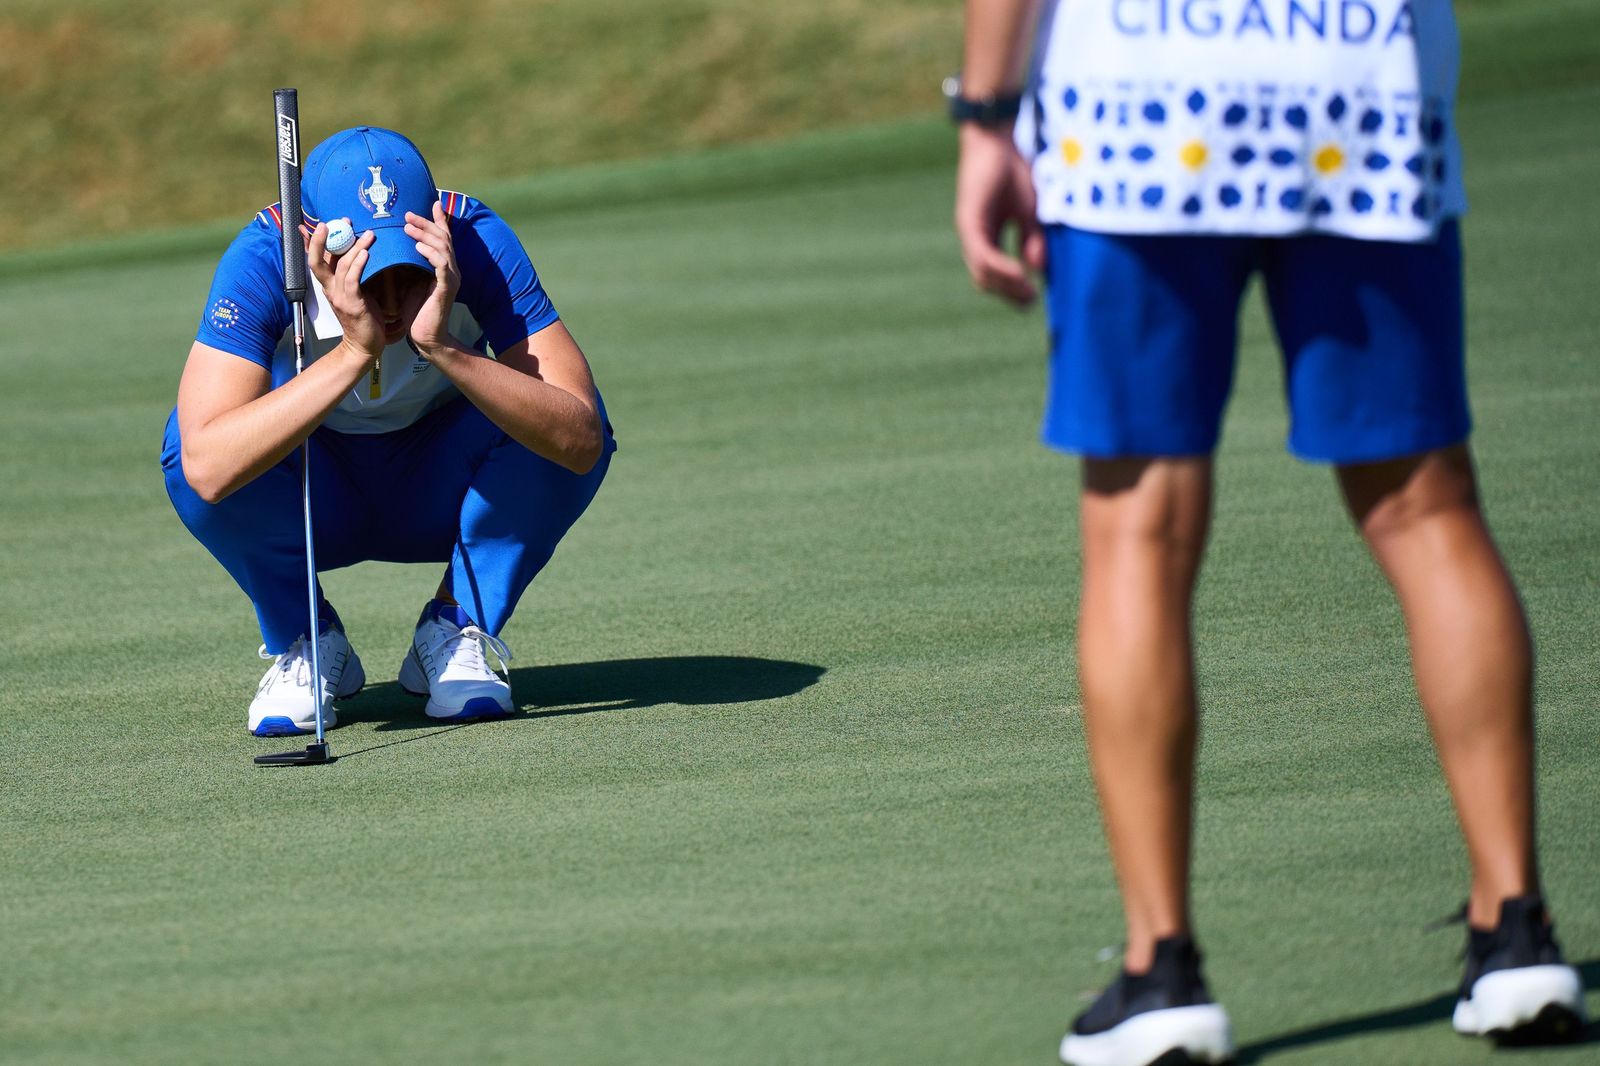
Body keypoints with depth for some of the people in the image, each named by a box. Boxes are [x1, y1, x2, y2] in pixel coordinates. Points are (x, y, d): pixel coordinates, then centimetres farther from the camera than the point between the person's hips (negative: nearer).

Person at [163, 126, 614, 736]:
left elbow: (582, 441, -36)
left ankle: (458, 630, -5)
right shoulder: (263, 260, -30)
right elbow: (208, 470, -43)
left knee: (542, 416, -29)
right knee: (188, 442, -31)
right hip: (310, 510, 0)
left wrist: (444, 348, -48)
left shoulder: (476, 245, -28)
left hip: (438, 497, 0)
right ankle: (304, 641, -4)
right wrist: (354, 353, -49)